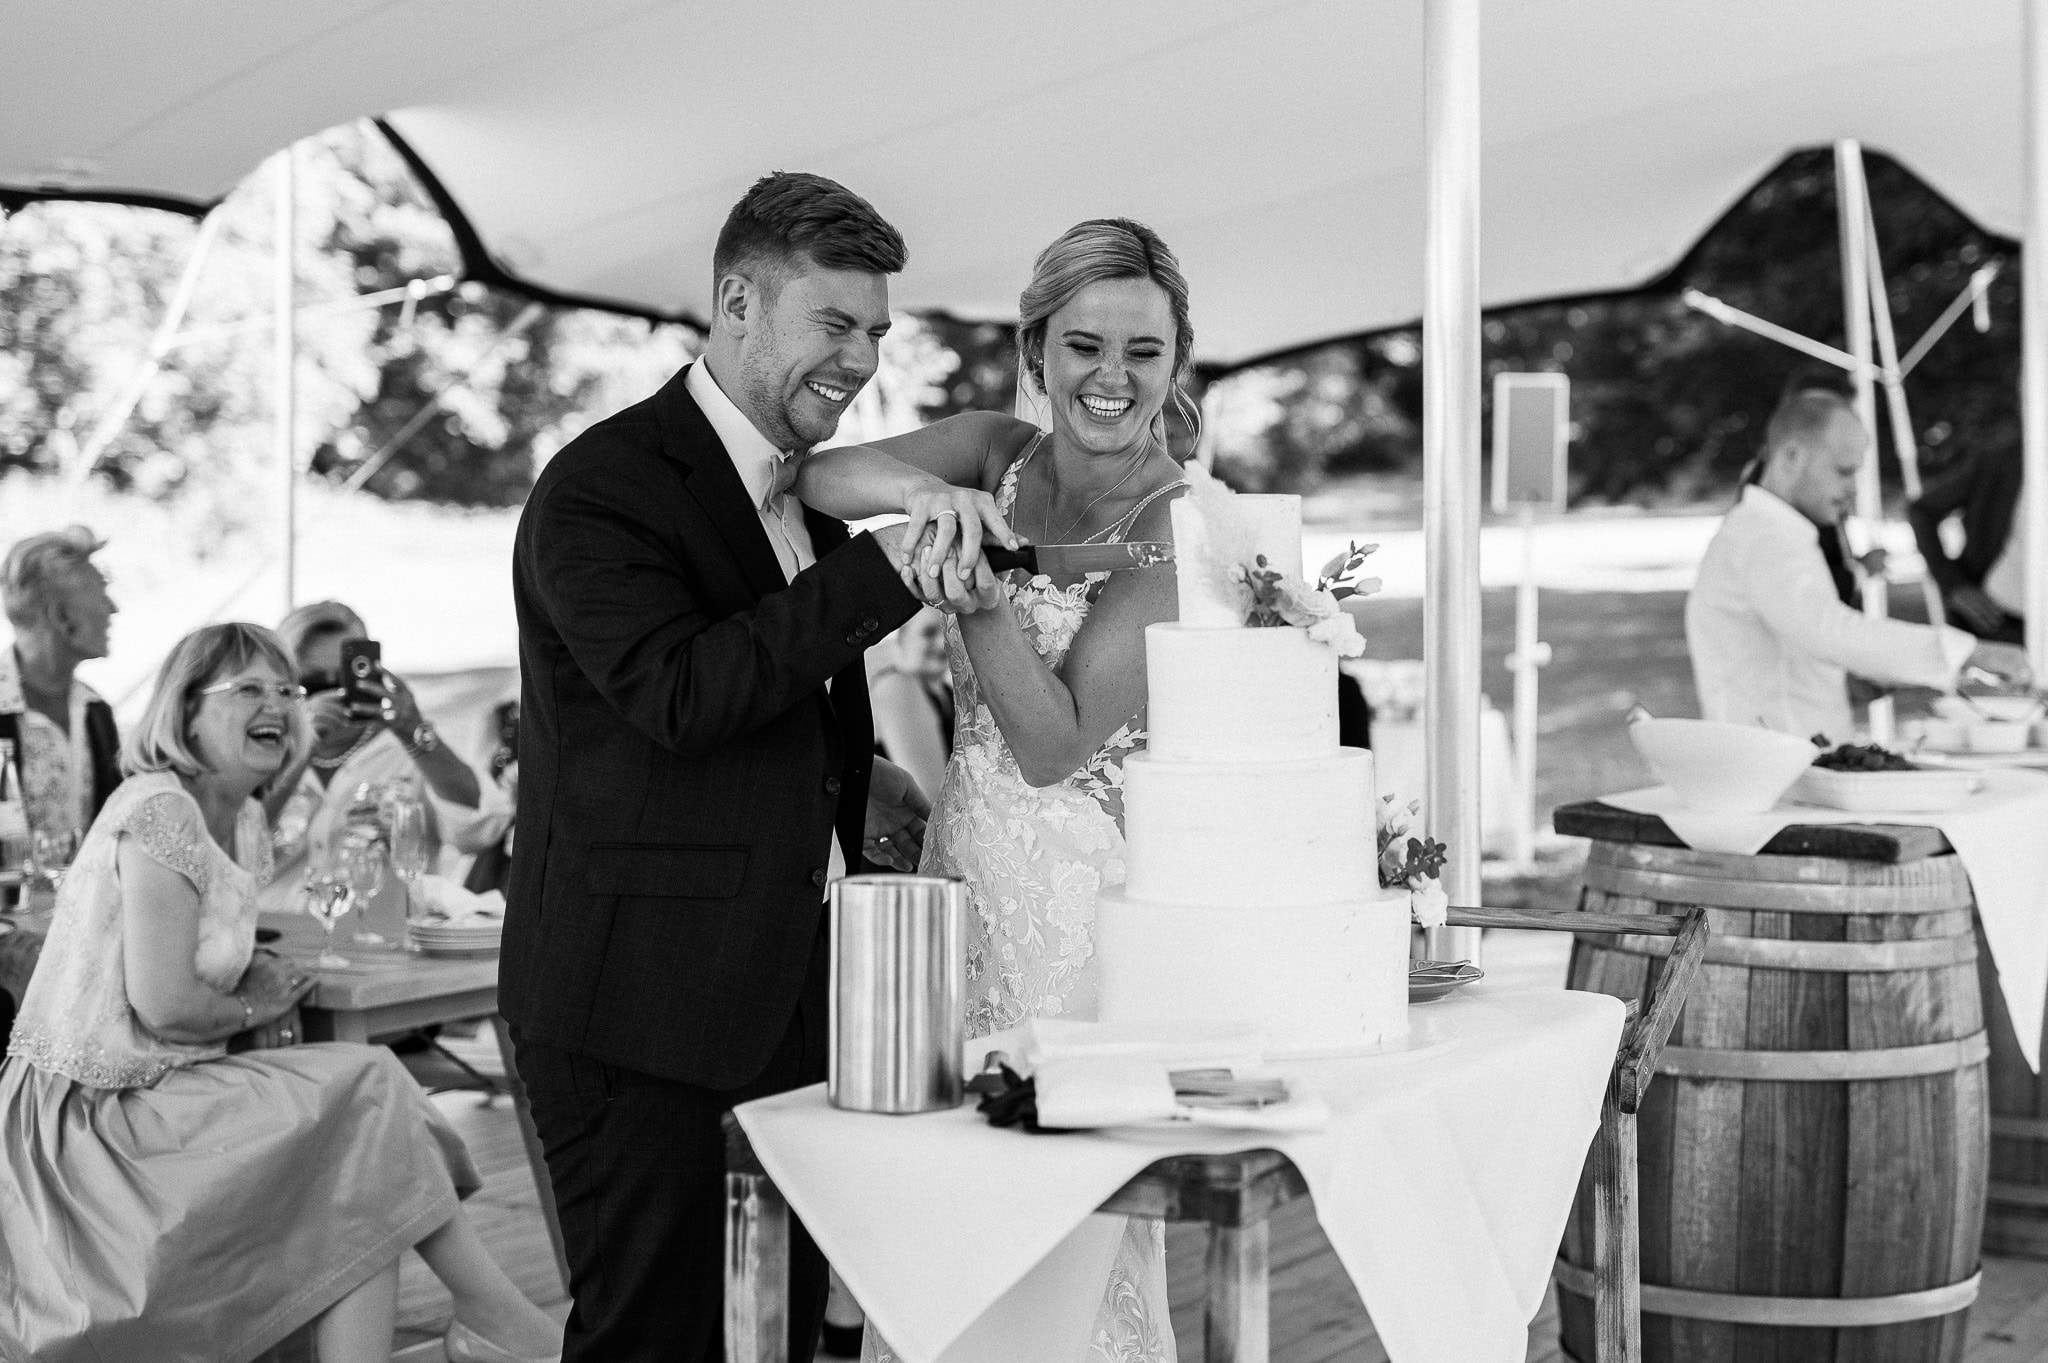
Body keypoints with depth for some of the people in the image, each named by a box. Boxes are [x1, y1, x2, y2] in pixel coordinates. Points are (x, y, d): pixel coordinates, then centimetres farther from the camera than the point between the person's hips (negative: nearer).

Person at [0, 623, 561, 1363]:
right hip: (95, 1111, -9)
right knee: (366, 1088, -14)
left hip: (152, 1089, 9)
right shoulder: (159, 810, -17)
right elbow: (164, 1005, -23)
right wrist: (253, 1008, -5)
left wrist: (256, 975, -2)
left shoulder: (244, 821, 11)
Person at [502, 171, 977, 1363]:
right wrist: (882, 572, -27)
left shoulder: (811, 489, 15)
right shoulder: (602, 485, -12)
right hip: (645, 1003, -8)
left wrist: (862, 780, 9)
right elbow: (678, 692, -26)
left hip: (794, 985, 8)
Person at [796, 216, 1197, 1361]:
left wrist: (978, 588, -21)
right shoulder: (1001, 454, 4)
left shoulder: (1173, 524, -14)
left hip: (1079, 894, -6)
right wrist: (926, 494, -26)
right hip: (963, 869, 6)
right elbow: (821, 478, -8)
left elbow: (1054, 746, -16)